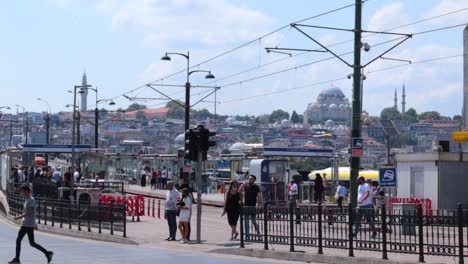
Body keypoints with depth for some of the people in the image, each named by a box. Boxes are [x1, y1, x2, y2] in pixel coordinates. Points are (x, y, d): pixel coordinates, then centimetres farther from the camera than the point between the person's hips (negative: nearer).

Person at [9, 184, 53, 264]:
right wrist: (34, 223, 26)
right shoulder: (27, 200, 15)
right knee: (18, 240, 5)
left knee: (32, 243, -5)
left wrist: (20, 217, -23)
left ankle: (47, 253, 3)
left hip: (29, 225, -10)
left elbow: (30, 212, -24)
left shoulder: (31, 200, -15)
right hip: (24, 224, 10)